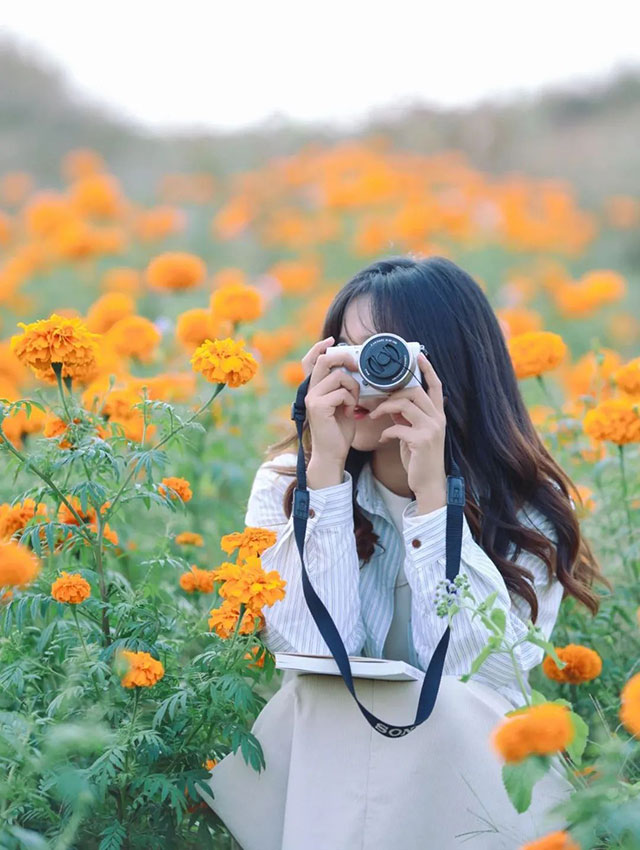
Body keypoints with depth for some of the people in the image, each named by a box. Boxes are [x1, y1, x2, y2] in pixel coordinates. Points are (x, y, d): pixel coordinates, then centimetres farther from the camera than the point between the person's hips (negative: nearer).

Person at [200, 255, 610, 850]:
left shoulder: (528, 505, -6)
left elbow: (486, 674, -19)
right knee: (327, 702, -32)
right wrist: (327, 469, -21)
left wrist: (431, 494, -24)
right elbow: (313, 651, -17)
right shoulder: (285, 483, -3)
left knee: (452, 708, -32)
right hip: (323, 765, 0)